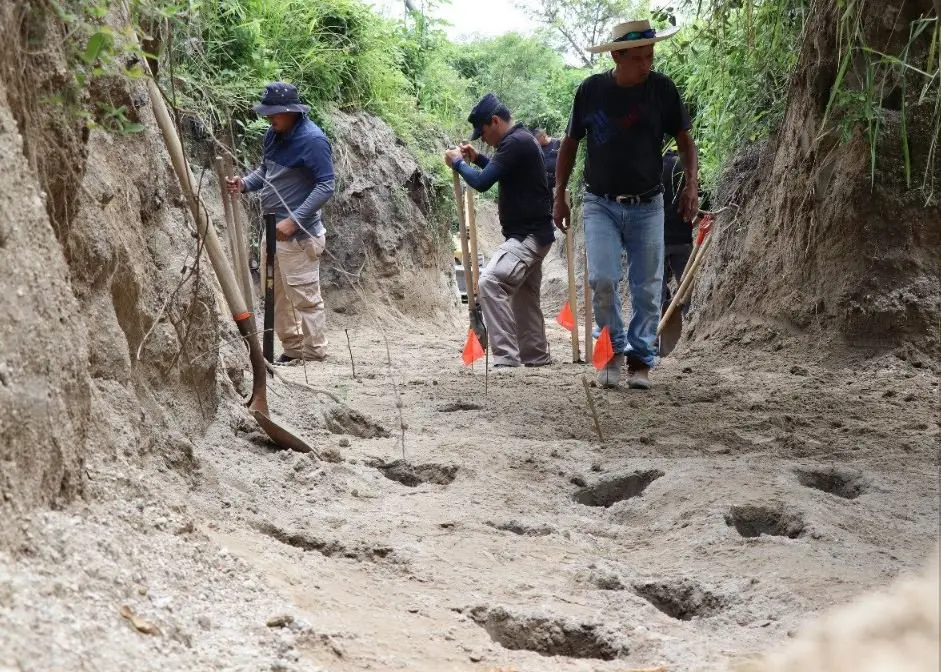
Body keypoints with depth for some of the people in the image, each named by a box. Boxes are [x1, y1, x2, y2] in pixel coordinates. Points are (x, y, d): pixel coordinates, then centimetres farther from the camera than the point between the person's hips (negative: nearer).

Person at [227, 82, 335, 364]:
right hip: (273, 229, 9)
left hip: (298, 233, -9)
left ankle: (314, 357, 4)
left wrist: (294, 221, -25)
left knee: (304, 296, -4)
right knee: (276, 293, 14)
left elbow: (326, 186, -19)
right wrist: (244, 183, 0)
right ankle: (292, 349, 25)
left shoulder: (312, 140, -17)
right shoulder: (274, 135, 8)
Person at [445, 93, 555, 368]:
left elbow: (482, 182, -21)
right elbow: (501, 173, 32)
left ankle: (506, 359, -27)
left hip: (529, 235, -11)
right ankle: (536, 361, 29)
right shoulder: (520, 140, 15)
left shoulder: (516, 142, -18)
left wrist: (458, 163, -4)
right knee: (525, 299, 18)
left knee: (490, 283, -24)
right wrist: (477, 158, 18)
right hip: (529, 234, 11)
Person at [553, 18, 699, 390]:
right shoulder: (591, 90, -5)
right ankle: (614, 350, 7)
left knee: (647, 288, 1)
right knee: (602, 279, -13)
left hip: (647, 206, 1)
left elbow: (684, 138, 5)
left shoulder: (662, 88, -5)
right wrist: (559, 196, 6)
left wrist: (691, 182, -11)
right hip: (600, 204, 0)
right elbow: (570, 143, 7)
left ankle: (640, 360, 13)